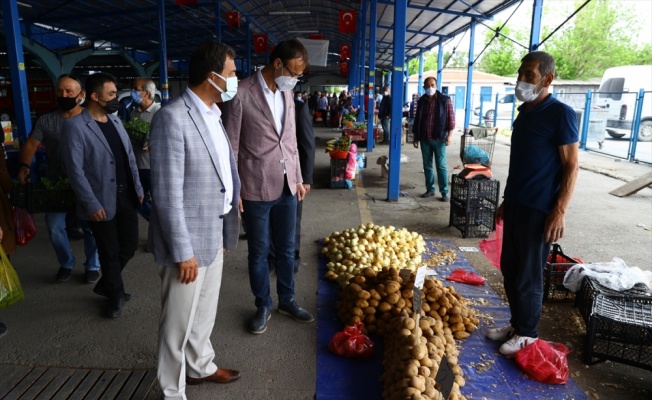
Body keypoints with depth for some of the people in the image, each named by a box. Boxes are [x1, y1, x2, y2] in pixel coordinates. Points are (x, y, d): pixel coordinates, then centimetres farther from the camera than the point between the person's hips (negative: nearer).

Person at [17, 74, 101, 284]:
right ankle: (66, 264, 31)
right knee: (55, 228, 8)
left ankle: (92, 266, 25)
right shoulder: (45, 121, 3)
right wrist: (24, 166, -20)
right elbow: (31, 145, -1)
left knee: (91, 228, 7)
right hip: (56, 186, 2)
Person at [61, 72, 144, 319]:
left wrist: (138, 188, 11)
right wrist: (91, 204, -17)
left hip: (126, 196, 6)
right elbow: (75, 169, -15)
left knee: (130, 245, 13)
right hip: (102, 201, -6)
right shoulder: (75, 126, -12)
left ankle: (106, 284, 37)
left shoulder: (115, 121, 9)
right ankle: (116, 294, 31)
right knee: (110, 252, 8)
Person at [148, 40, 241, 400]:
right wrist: (183, 251, -19)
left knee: (205, 312, 24)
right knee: (179, 321, 10)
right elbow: (167, 194, -21)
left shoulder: (212, 114, 8)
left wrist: (227, 223, 14)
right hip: (189, 240, -8)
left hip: (215, 234, 8)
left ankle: (201, 366, 46)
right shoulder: (172, 118, -20)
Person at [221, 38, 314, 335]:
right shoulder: (241, 94, -12)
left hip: (287, 187, 6)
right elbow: (231, 146, -9)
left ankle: (287, 300, 34)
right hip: (256, 189, -5)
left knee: (286, 249, 16)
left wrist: (298, 178, 14)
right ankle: (263, 306, 29)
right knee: (258, 252, 11)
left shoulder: (286, 93, 8)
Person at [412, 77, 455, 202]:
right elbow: (417, 119, 14)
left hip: (439, 139, -4)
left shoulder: (445, 100, -3)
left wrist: (450, 134, -14)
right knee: (427, 166, 9)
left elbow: (451, 118, -5)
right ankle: (430, 189, 19)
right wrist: (415, 137, 12)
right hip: (424, 139, 4)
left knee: (441, 166, -1)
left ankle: (444, 192, 4)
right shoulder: (421, 101, 9)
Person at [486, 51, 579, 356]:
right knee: (509, 268, 14)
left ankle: (526, 333, 21)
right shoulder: (524, 112, 12)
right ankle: (516, 323, 30)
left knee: (528, 274, 3)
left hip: (539, 210, -8)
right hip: (515, 205, 8)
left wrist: (559, 212, -18)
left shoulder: (560, 114, -12)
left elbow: (571, 166, -13)